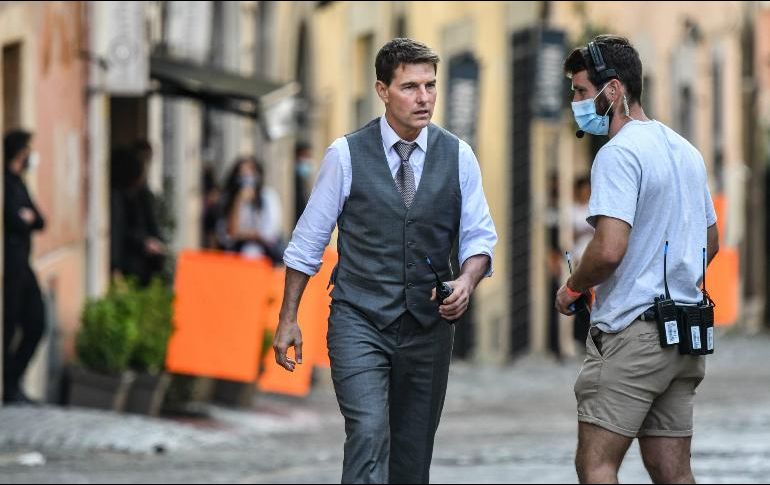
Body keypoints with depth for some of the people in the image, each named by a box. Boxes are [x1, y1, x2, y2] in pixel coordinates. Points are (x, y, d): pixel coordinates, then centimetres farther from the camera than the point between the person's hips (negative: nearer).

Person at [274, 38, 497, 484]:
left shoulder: (458, 157, 2)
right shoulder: (346, 155, -4)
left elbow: (480, 235, 5)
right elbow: (308, 242, 3)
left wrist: (467, 281, -17)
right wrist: (288, 319, 2)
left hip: (428, 325, 3)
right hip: (359, 321, -3)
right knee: (369, 432, -20)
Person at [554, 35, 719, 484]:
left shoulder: (619, 154, -13)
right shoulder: (686, 151, 16)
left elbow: (609, 249, -23)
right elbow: (711, 241, 26)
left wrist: (573, 289, -6)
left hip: (633, 333, -9)